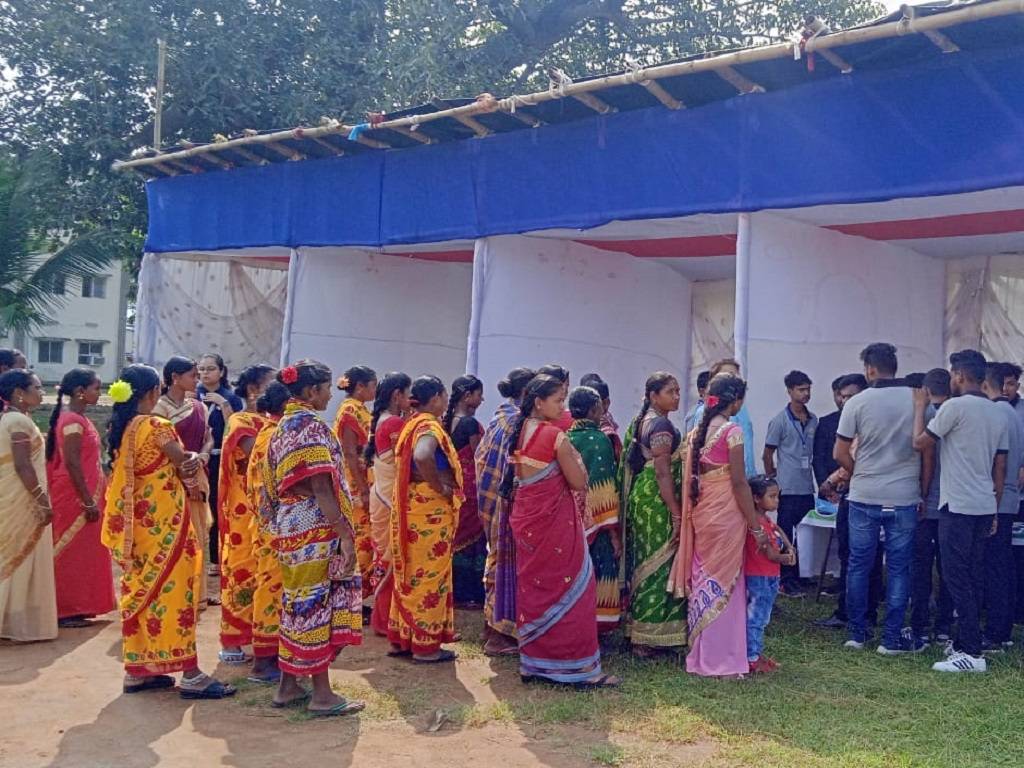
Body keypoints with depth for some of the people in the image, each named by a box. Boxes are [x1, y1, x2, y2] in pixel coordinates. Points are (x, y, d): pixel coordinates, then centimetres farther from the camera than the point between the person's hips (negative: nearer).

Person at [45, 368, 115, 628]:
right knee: (73, 551, -3)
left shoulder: (78, 418, 13)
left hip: (82, 494, 10)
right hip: (75, 496, -10)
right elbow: (71, 463, -21)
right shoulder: (72, 420, -16)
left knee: (81, 551, 13)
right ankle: (66, 611, 4)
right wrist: (88, 501, -21)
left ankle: (74, 607, 20)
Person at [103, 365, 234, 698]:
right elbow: (187, 465, -9)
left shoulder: (118, 428, 8)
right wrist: (196, 459, 12)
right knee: (173, 591, -4)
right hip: (162, 522, -8)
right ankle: (190, 675, 0)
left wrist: (185, 462, -3)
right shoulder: (156, 426, -16)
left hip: (133, 522, 8)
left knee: (140, 591, 14)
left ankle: (138, 670, 20)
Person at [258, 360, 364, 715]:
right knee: (315, 605, -3)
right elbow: (321, 488, -20)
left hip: (290, 526, 9)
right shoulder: (312, 426, -15)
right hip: (315, 528, -9)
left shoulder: (284, 425, 13)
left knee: (297, 604, 14)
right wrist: (346, 534, -20)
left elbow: (274, 483, 16)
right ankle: (322, 694, 5)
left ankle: (288, 686, 20)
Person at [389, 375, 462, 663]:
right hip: (431, 509, -9)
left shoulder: (412, 424, 12)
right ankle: (426, 645, 7)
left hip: (411, 507, 9)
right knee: (430, 576, 0)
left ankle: (401, 638, 24)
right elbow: (422, 457, -38)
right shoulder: (430, 427, -17)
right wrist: (440, 486, -24)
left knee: (410, 575, 16)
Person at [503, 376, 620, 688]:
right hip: (555, 521, -7)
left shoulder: (521, 433, 6)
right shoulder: (556, 436, -17)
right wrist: (575, 455, 3)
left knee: (532, 588, 14)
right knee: (568, 589, 1)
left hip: (526, 520, 8)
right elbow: (579, 483, -13)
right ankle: (576, 665, 5)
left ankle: (533, 662, 20)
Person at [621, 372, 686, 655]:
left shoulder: (641, 421, 13)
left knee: (644, 560, 15)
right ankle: (649, 636, 2)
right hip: (657, 502, -10)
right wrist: (676, 514, -21)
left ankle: (637, 628, 23)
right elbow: (663, 473, -21)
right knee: (659, 562, -3)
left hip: (639, 497, 10)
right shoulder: (662, 425, -16)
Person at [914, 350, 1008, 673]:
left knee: (957, 577, -6)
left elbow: (921, 443, -5)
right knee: (974, 578, 13)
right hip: (984, 507, 8)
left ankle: (972, 653, -7)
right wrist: (994, 511, 20)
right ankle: (964, 643, 20)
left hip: (957, 507, -8)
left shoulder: (955, 407, -12)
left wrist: (920, 408, 9)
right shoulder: (998, 413, 12)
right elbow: (1000, 469, 15)